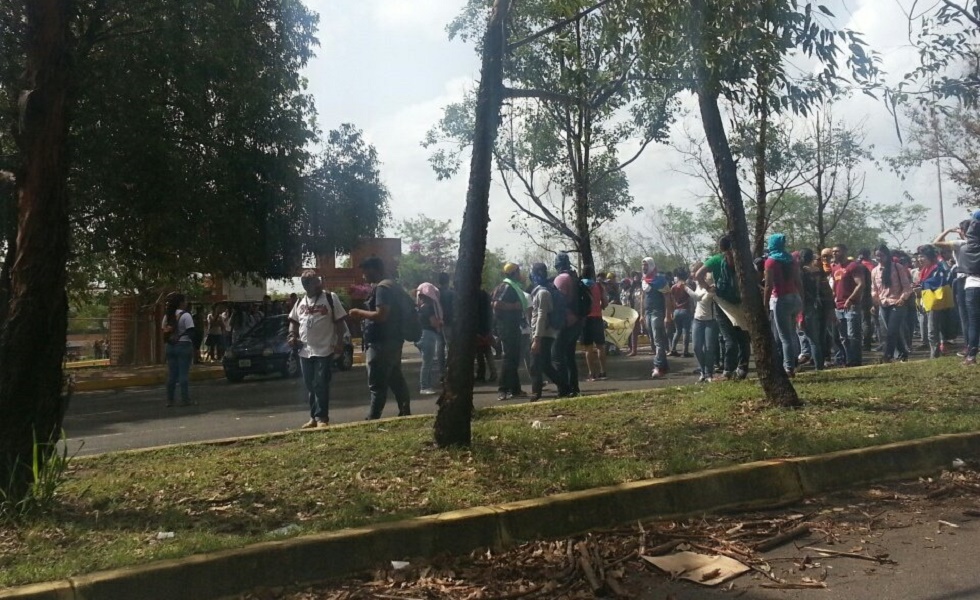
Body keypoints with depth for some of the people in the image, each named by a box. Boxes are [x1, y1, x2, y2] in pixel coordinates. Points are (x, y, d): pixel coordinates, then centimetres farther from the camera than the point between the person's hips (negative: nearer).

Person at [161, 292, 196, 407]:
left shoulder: (167, 316, 9)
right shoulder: (185, 315, -10)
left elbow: (164, 331, 8)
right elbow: (191, 333, -14)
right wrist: (193, 347, -10)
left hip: (170, 346, 6)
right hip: (183, 346, -6)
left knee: (171, 374, 9)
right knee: (184, 373, -3)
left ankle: (169, 400, 11)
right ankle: (185, 400, -2)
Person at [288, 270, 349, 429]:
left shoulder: (331, 298, -3)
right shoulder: (300, 302, 12)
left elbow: (340, 321, -4)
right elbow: (294, 321, 21)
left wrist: (340, 342, -11)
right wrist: (292, 335, 3)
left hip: (324, 350, -5)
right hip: (305, 351, 5)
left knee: (321, 386, -6)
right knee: (310, 386, 11)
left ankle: (322, 418, 1)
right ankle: (314, 418, 20)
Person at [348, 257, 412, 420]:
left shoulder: (382, 287, -15)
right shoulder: (391, 286, 17)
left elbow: (381, 315, -24)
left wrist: (359, 313, -11)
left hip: (382, 343, -10)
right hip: (392, 341, 10)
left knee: (377, 385, -8)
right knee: (396, 380, 16)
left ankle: (372, 420, -7)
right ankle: (405, 413, 22)